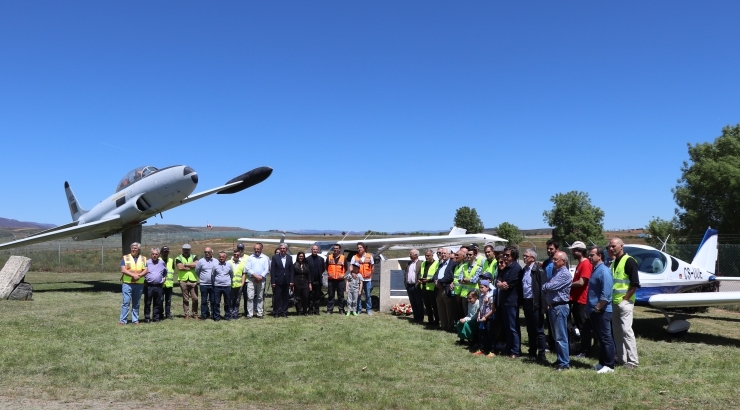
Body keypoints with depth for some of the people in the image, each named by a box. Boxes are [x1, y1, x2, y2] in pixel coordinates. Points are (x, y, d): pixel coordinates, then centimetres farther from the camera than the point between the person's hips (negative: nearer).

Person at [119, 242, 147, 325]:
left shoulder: (143, 259, 11)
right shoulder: (125, 258, 5)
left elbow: (145, 270, 2)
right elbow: (123, 270, -6)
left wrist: (139, 276, -17)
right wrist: (133, 275, -18)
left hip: (139, 284, 2)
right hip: (127, 284, -2)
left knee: (136, 303, 8)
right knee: (126, 302, -6)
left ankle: (135, 320, 14)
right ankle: (123, 320, -2)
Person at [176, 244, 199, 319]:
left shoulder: (194, 257, 13)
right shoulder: (178, 258, 8)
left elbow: (196, 264, -8)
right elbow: (180, 267, -10)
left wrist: (185, 264, -5)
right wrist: (191, 267, -4)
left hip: (193, 280, 1)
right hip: (183, 281, -1)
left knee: (195, 298, -1)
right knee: (185, 299, 4)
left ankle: (195, 314, 8)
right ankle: (186, 314, 10)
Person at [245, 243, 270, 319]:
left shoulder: (265, 258, 7)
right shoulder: (250, 257, 7)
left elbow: (267, 269, 0)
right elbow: (247, 268, -2)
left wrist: (261, 276, -14)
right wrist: (255, 275, -15)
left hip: (261, 280, 0)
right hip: (251, 279, 0)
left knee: (260, 297, 6)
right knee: (250, 297, -5)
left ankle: (259, 313, 12)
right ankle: (249, 313, -1)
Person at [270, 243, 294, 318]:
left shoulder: (290, 258, 8)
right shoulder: (275, 257, -1)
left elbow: (291, 270, 7)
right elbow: (272, 270, -4)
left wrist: (291, 281, 0)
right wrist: (273, 281, -10)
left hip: (286, 282, 3)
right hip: (278, 281, -3)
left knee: (285, 298, 7)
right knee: (277, 298, 1)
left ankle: (284, 312, 16)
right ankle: (276, 313, 10)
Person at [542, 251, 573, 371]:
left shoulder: (565, 274, -15)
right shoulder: (556, 271, 15)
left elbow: (551, 286, -22)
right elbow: (548, 287, 17)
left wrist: (544, 286, 0)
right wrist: (548, 302, 5)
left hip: (560, 307, -10)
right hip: (553, 306, 10)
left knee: (561, 337, -6)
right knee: (556, 336, 15)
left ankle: (564, 363, 0)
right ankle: (560, 360, 24)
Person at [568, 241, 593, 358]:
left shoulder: (586, 264, -15)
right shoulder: (580, 264, 16)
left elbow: (581, 282, -21)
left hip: (582, 300, -10)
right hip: (576, 299, 10)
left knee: (584, 326, -1)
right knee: (580, 325, 15)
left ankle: (586, 351, 6)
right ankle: (583, 348, 24)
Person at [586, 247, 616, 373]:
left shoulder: (604, 271, -17)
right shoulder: (595, 270, 13)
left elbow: (606, 294, -24)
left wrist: (598, 308, -19)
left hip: (602, 312, -10)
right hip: (594, 311, 10)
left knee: (606, 338, -1)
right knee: (599, 338, 15)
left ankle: (609, 365, 6)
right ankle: (602, 363, 24)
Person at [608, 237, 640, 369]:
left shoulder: (629, 261, -11)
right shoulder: (614, 262, 15)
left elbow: (635, 284, -15)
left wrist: (625, 298, -14)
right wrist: (612, 298, 11)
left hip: (624, 302, -9)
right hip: (614, 302, 9)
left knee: (626, 330, -9)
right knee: (617, 331, 11)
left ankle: (633, 361, -3)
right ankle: (621, 358, 19)